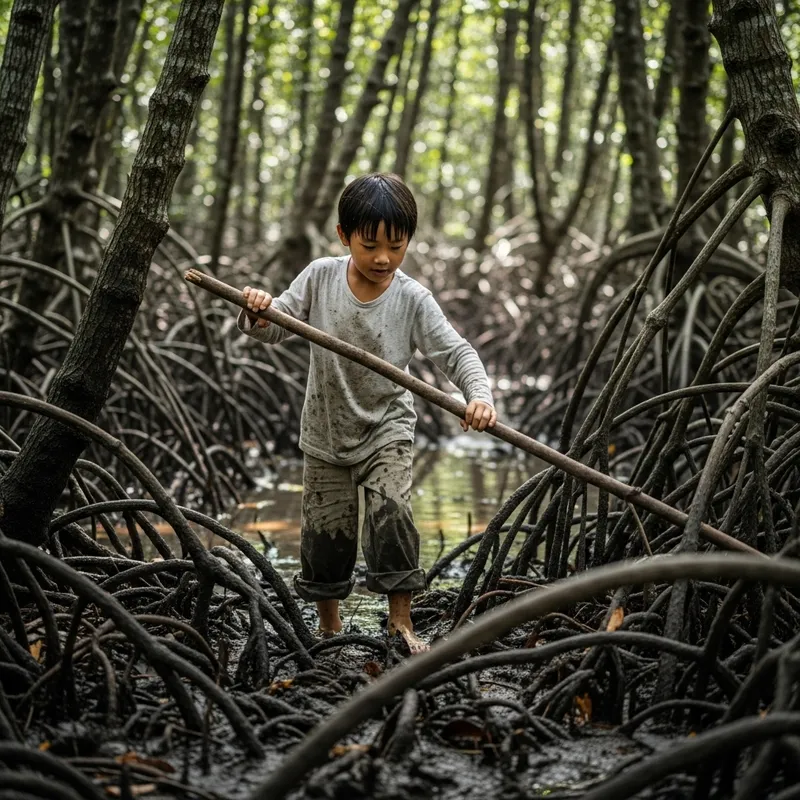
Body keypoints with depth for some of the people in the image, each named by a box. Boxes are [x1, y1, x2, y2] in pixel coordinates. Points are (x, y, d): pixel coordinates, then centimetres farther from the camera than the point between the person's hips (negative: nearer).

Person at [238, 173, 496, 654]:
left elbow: (455, 351, -18)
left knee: (391, 513, -20)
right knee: (327, 530, 7)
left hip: (387, 428, -2)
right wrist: (258, 313, -24)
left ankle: (401, 622, -6)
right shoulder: (321, 277, -8)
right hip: (326, 430, 2)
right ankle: (330, 628, 27)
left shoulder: (413, 299, -13)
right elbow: (277, 329, 0)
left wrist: (479, 394, -37)